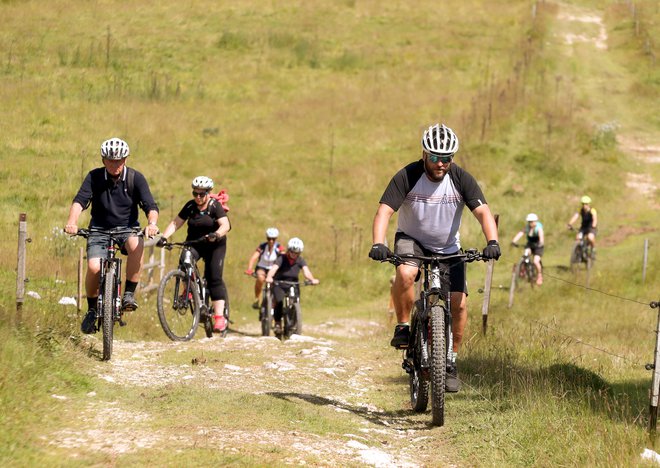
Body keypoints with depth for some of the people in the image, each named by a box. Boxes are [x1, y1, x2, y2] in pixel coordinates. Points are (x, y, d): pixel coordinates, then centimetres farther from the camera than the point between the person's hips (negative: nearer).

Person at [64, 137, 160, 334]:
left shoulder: (135, 178, -7)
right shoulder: (94, 177, -7)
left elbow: (150, 205, -15)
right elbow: (80, 201, -19)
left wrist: (152, 223, -38)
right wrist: (72, 222, -39)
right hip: (99, 230, 0)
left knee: (136, 245, -36)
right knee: (94, 267, -24)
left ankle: (129, 294, -22)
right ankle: (92, 311, 1)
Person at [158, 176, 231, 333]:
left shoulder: (215, 206, -12)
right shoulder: (190, 206, -3)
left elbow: (225, 225, -26)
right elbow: (176, 223, -6)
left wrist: (216, 235, -47)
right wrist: (163, 236, -23)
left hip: (214, 245, -3)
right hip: (194, 243, 3)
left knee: (214, 278, -14)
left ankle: (219, 316, -18)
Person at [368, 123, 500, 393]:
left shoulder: (461, 179, -15)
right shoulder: (407, 177, -19)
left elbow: (482, 211, -21)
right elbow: (385, 211, -26)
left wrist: (492, 242, -39)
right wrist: (378, 244, -43)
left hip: (448, 248, 2)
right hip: (411, 240, -2)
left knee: (458, 304, -12)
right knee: (405, 274, -36)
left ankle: (451, 362, 6)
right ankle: (402, 327, -13)